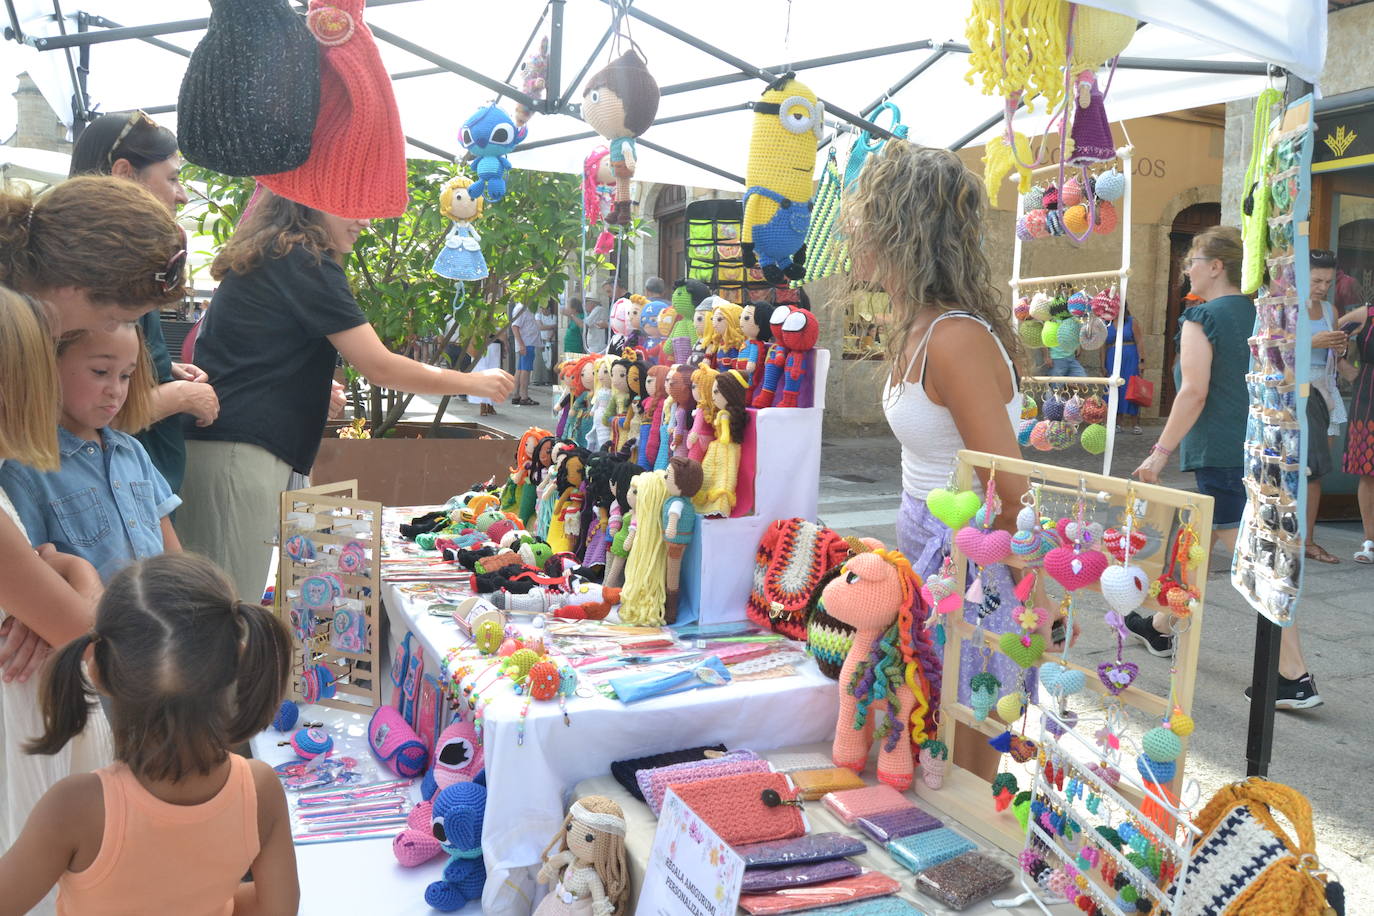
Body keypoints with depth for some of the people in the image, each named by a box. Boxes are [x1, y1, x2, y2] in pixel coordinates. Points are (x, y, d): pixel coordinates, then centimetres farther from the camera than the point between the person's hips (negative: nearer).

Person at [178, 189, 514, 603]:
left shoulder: (267, 258, 21)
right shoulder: (307, 263, -7)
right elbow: (380, 367, -10)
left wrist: (315, 389, 30)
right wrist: (473, 383, -1)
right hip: (243, 452, -10)